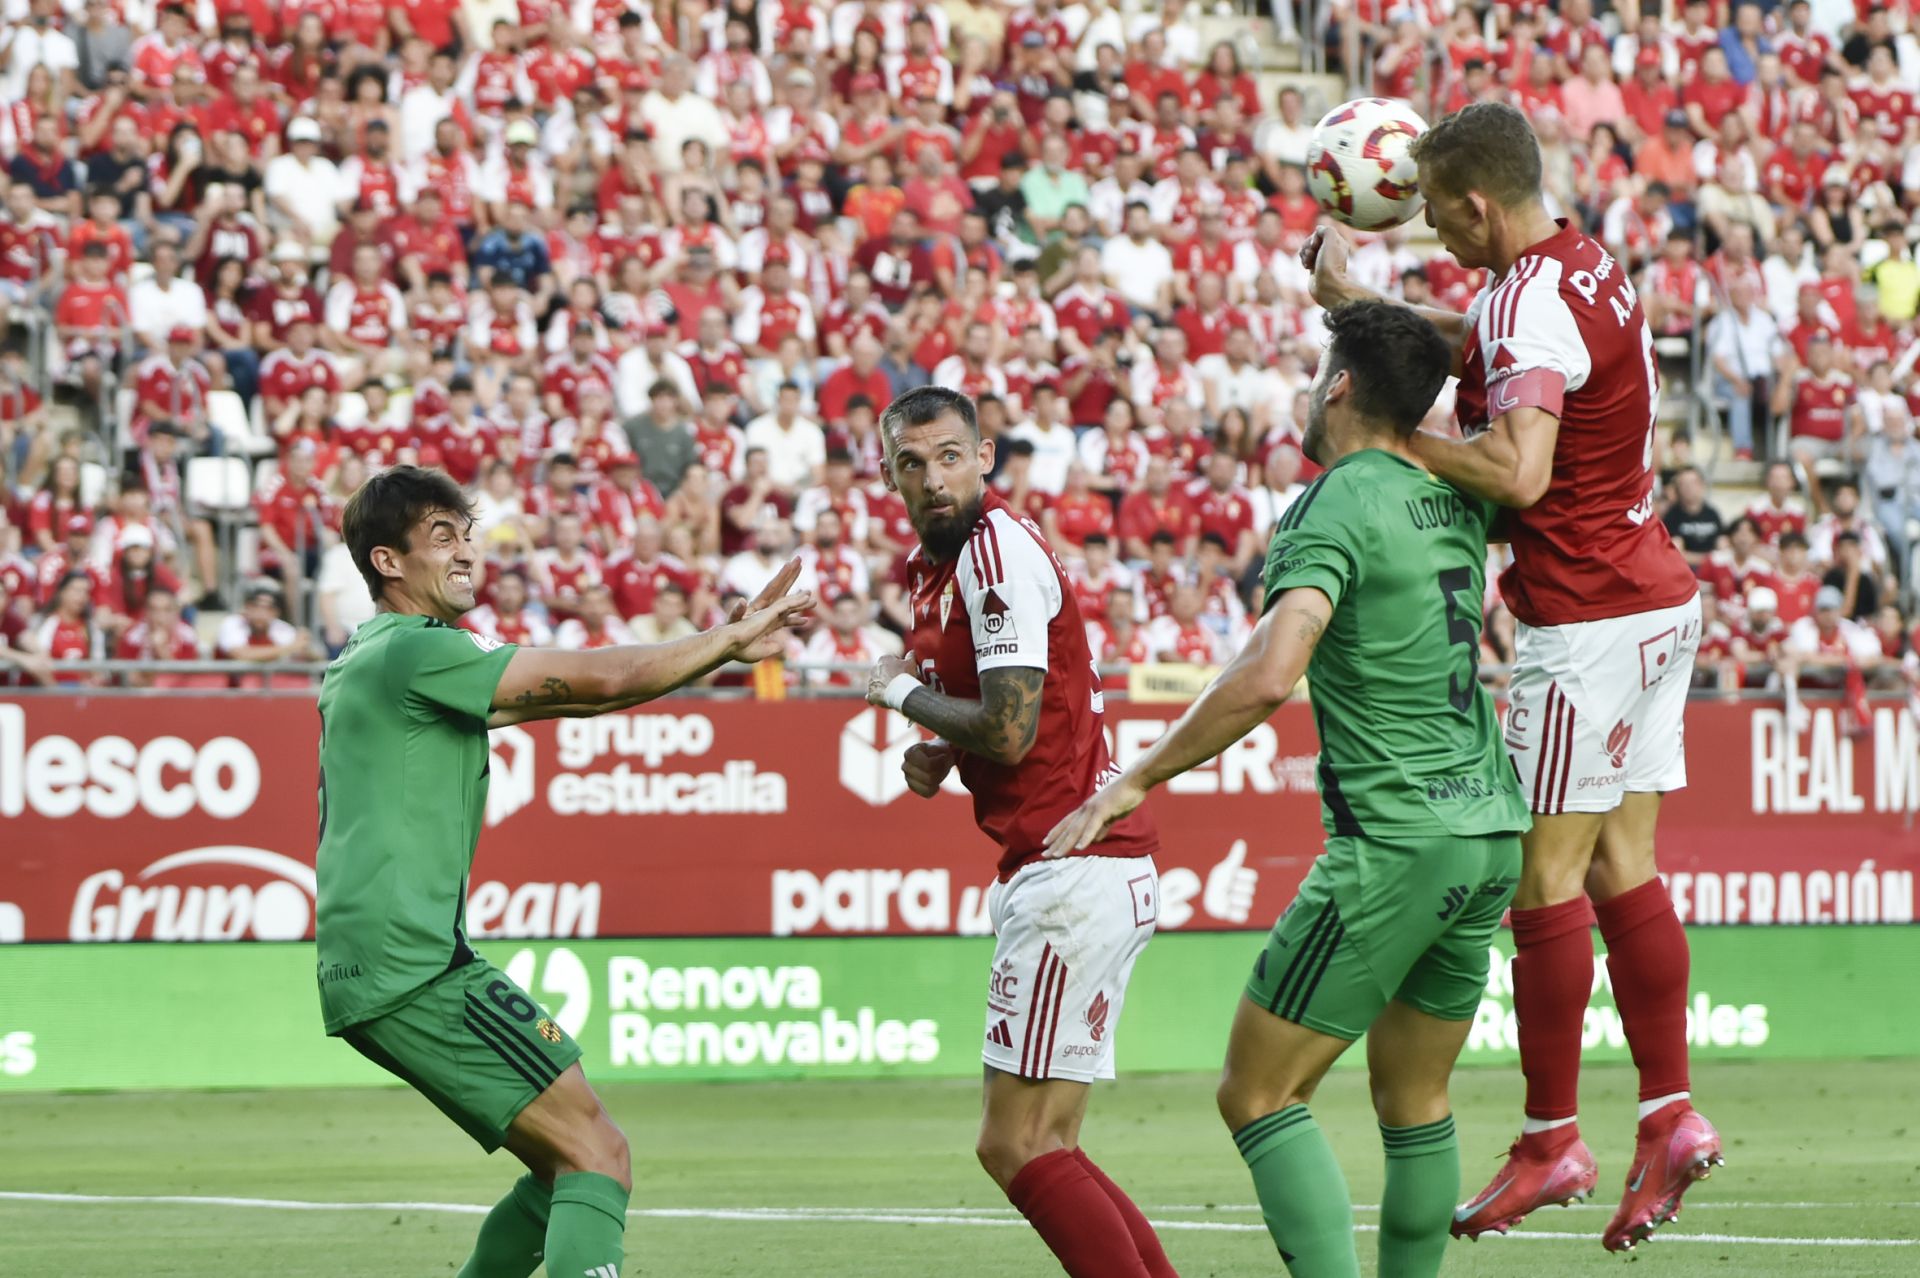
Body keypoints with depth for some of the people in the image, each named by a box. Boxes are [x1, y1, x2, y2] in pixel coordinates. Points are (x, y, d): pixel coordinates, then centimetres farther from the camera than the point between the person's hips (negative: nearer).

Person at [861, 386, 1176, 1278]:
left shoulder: (997, 552, -12)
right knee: (1039, 1147, 11)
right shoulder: (931, 568, 18)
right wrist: (938, 758, 11)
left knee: (1014, 1146, -11)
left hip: (1074, 867, -10)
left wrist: (903, 693, -3)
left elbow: (1009, 729, -19)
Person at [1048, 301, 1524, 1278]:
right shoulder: (1455, 500, 10)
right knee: (1414, 1104, 17)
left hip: (1395, 843, -8)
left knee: (1257, 1093, -3)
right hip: (1490, 831, 8)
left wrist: (1136, 780, -19)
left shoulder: (1336, 509, -12)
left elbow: (1267, 676, -26)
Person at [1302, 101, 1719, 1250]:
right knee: (1624, 867, 9)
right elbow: (1465, 343, 29)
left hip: (1588, 619, -10)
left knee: (1547, 875, -5)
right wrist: (1350, 297, 29)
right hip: (1655, 599, 10)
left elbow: (1518, 472, -31)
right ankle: (1671, 1118, 7)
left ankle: (1551, 1140, -1)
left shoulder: (1532, 303, -19)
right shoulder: (1582, 266, 11)